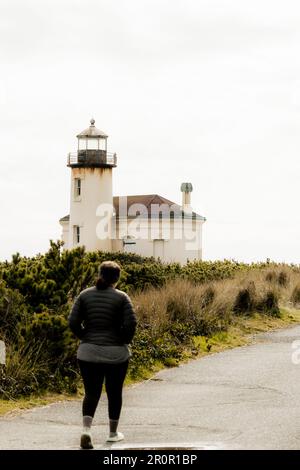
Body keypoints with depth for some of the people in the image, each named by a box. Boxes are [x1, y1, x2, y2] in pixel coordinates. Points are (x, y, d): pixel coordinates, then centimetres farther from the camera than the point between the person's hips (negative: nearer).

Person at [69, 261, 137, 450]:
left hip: (88, 352, 2)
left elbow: (73, 322, -4)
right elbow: (131, 323, -14)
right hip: (116, 353, -2)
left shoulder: (85, 295, 1)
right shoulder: (121, 297, -6)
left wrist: (86, 338, 8)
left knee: (91, 392, 7)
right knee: (114, 392, 14)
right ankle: (113, 433, 24)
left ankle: (87, 429, -15)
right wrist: (125, 341, 3)